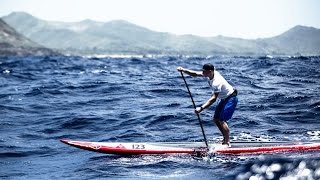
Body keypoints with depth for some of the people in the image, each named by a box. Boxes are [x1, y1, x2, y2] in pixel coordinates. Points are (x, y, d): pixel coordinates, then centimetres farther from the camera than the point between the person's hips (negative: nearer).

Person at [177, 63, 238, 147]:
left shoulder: (216, 82, -33)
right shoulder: (210, 74, -6)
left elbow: (213, 98, -38)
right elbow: (195, 74, -3)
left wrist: (201, 108, -43)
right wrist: (183, 70, -17)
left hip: (231, 98, -10)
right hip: (224, 98, 10)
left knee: (222, 120, -16)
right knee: (216, 119, 9)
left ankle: (227, 143, -13)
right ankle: (226, 138, 18)